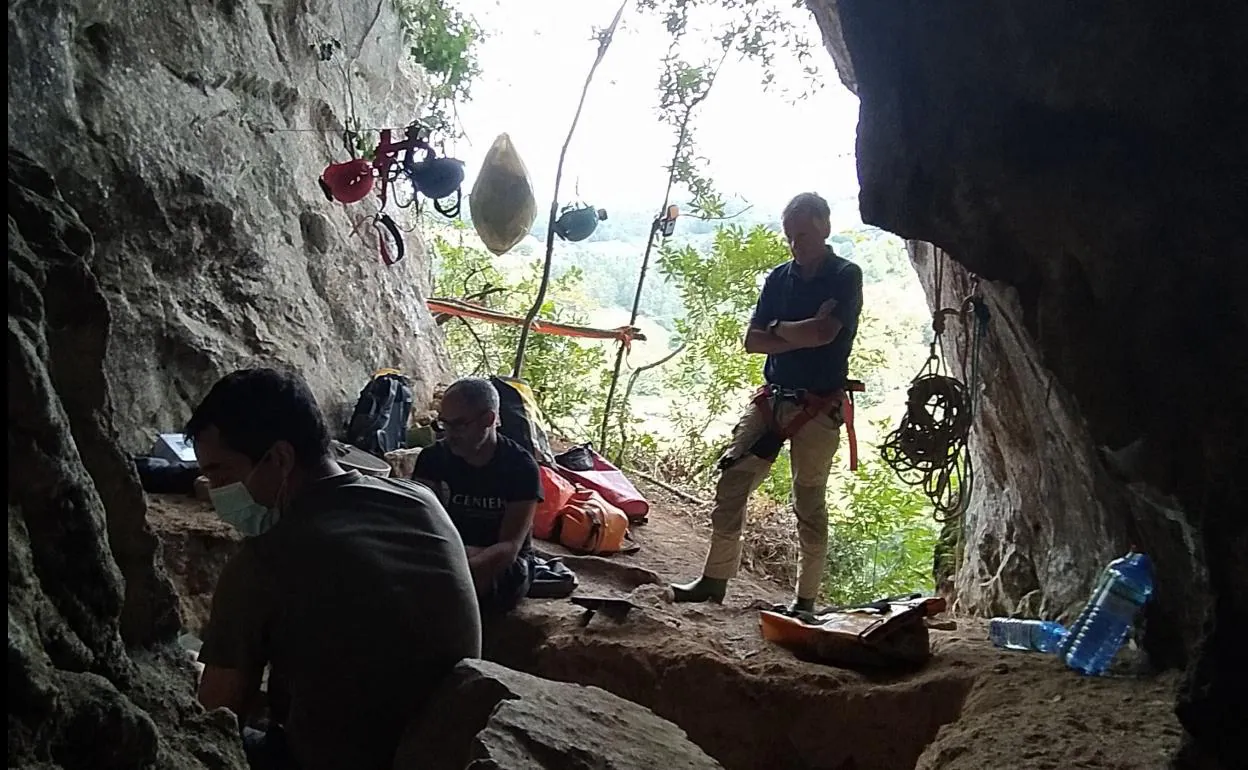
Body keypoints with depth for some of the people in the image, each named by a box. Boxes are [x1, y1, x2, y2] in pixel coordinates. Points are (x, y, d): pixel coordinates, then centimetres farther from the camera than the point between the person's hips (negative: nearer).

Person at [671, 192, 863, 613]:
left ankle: (806, 599, 12)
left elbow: (824, 332, -20)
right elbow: (752, 341, 3)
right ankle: (715, 578, 7)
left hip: (818, 406, -5)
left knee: (809, 501, 2)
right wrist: (803, 333, -10)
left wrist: (778, 328, -4)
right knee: (732, 479, -2)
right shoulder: (780, 277, 10)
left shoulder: (846, 276, -4)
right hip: (772, 397, 5)